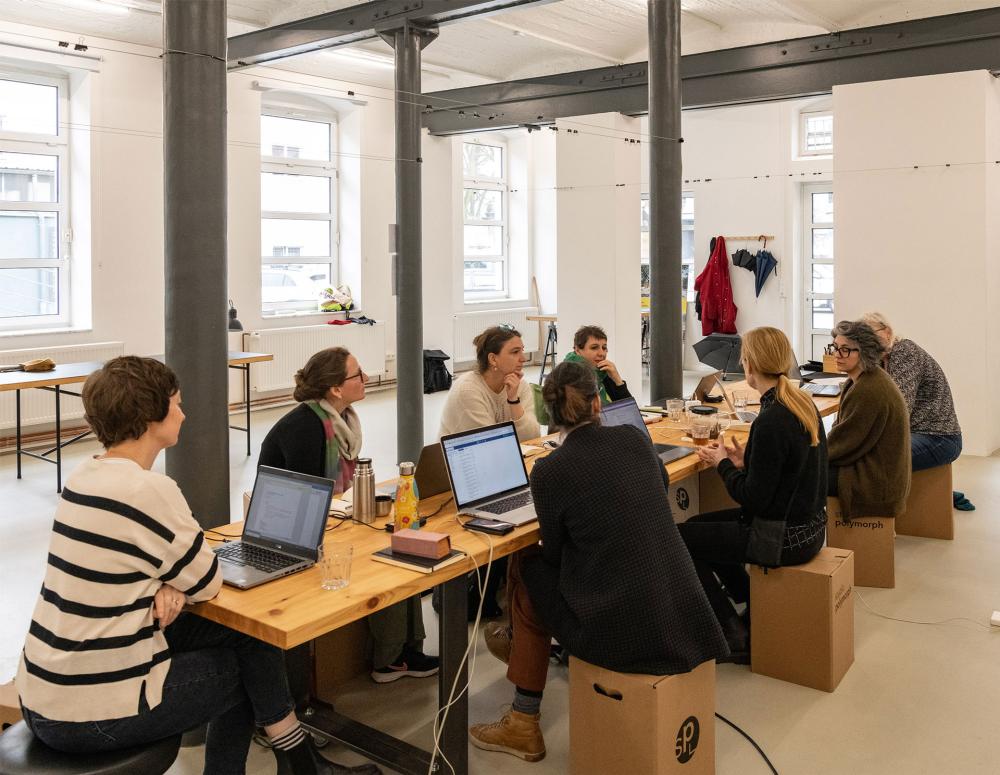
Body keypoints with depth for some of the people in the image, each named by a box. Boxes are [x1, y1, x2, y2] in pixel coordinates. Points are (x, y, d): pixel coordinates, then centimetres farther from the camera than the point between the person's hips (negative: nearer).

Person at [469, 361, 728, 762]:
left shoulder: (549, 471, -12)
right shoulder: (634, 438, 2)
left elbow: (555, 553, 1)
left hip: (619, 624, -5)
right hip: (679, 611, 6)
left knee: (527, 568, 21)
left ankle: (524, 725, 30)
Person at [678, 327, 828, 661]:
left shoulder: (771, 420, -26)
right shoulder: (804, 403, 3)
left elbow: (754, 498, -22)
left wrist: (723, 464, -7)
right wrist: (744, 460, 6)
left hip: (786, 537, -9)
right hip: (807, 523, 9)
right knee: (700, 523, 21)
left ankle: (734, 636, 10)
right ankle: (754, 609, 26)